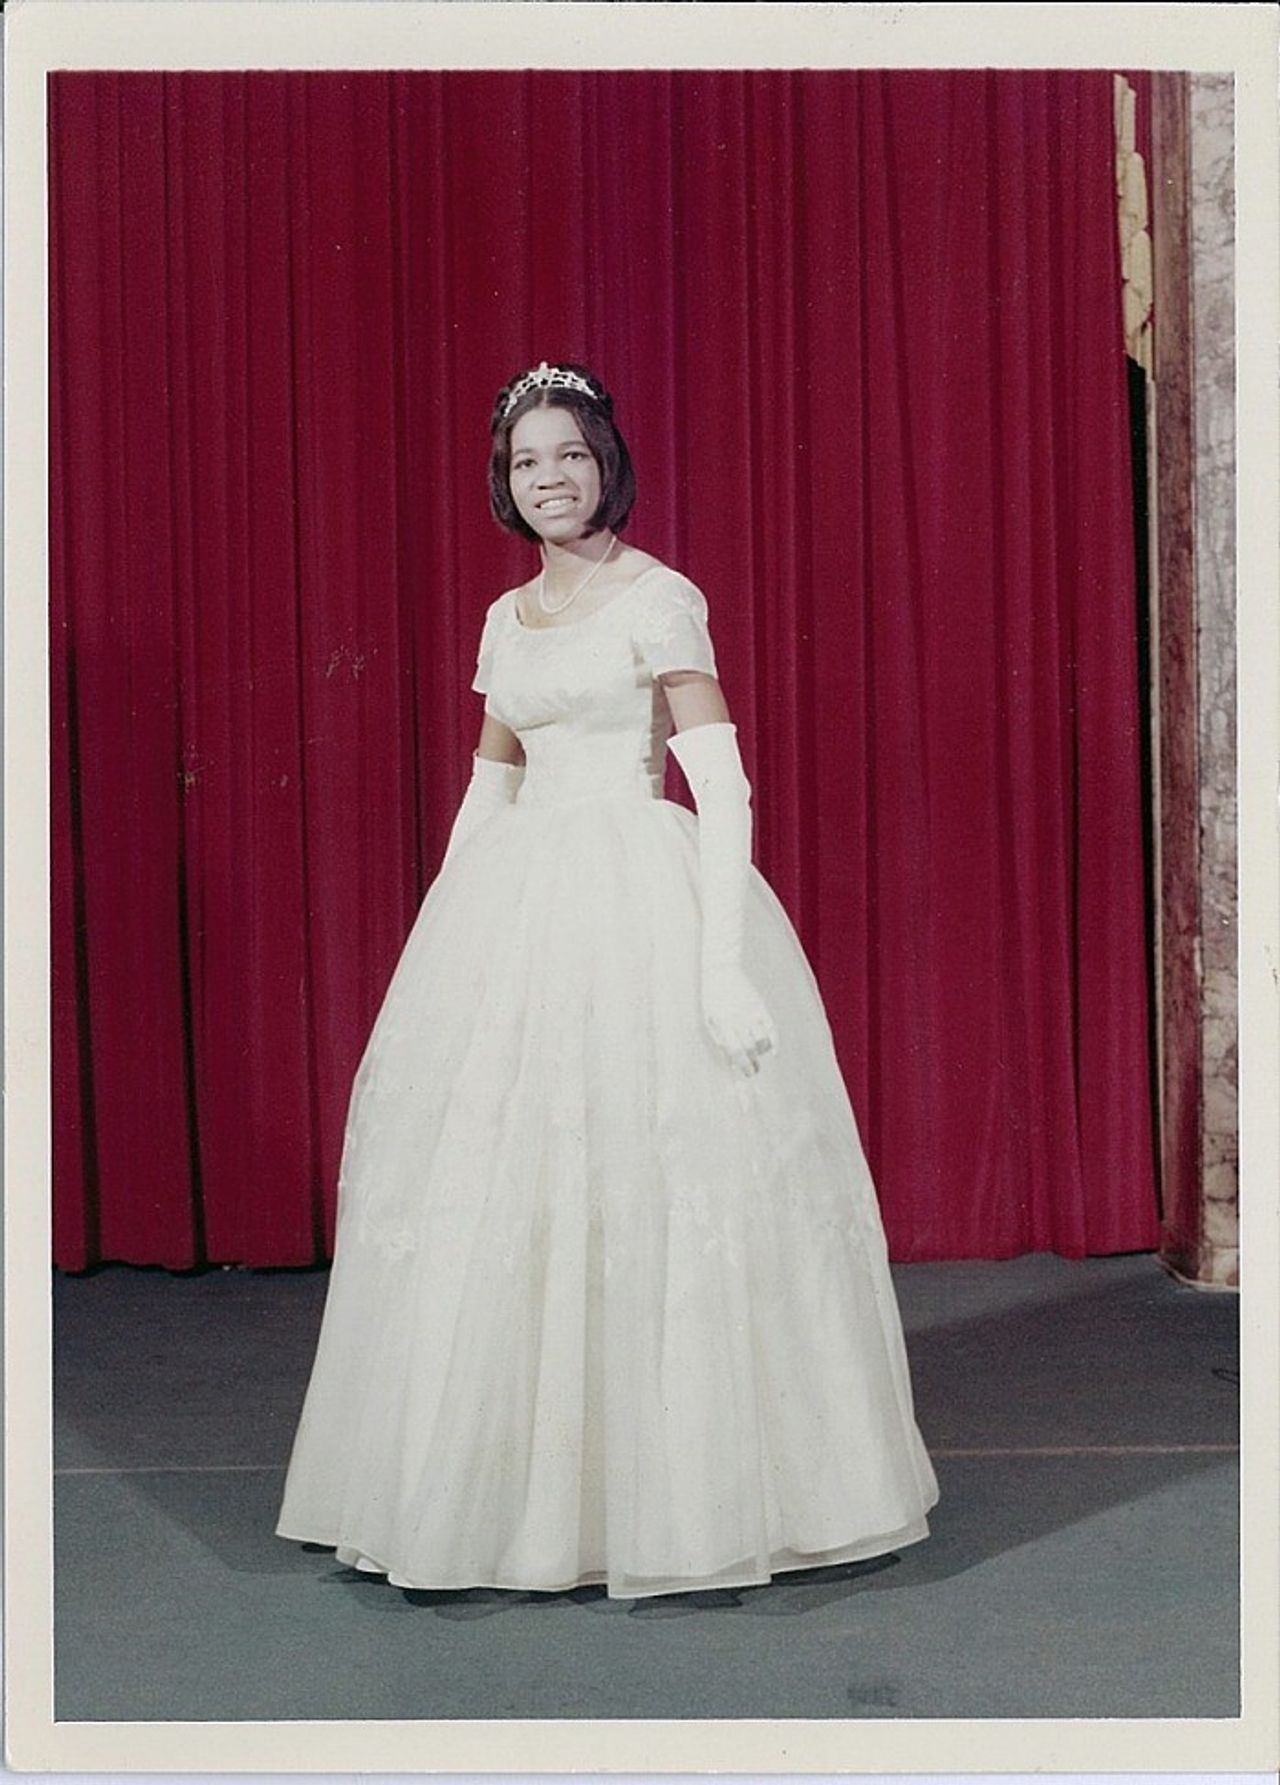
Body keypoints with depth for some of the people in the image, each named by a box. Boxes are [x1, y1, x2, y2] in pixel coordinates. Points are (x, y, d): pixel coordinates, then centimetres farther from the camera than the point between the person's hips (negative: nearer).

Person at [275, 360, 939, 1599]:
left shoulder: (659, 600, -4)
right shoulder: (507, 618, 16)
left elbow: (722, 784, -10)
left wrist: (722, 959, -18)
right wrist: (446, 937, 18)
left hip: (642, 902, -6)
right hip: (513, 905, 7)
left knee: (647, 1176, -5)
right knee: (499, 1186, 6)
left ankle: (673, 1493, 9)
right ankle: (522, 1487, 19)